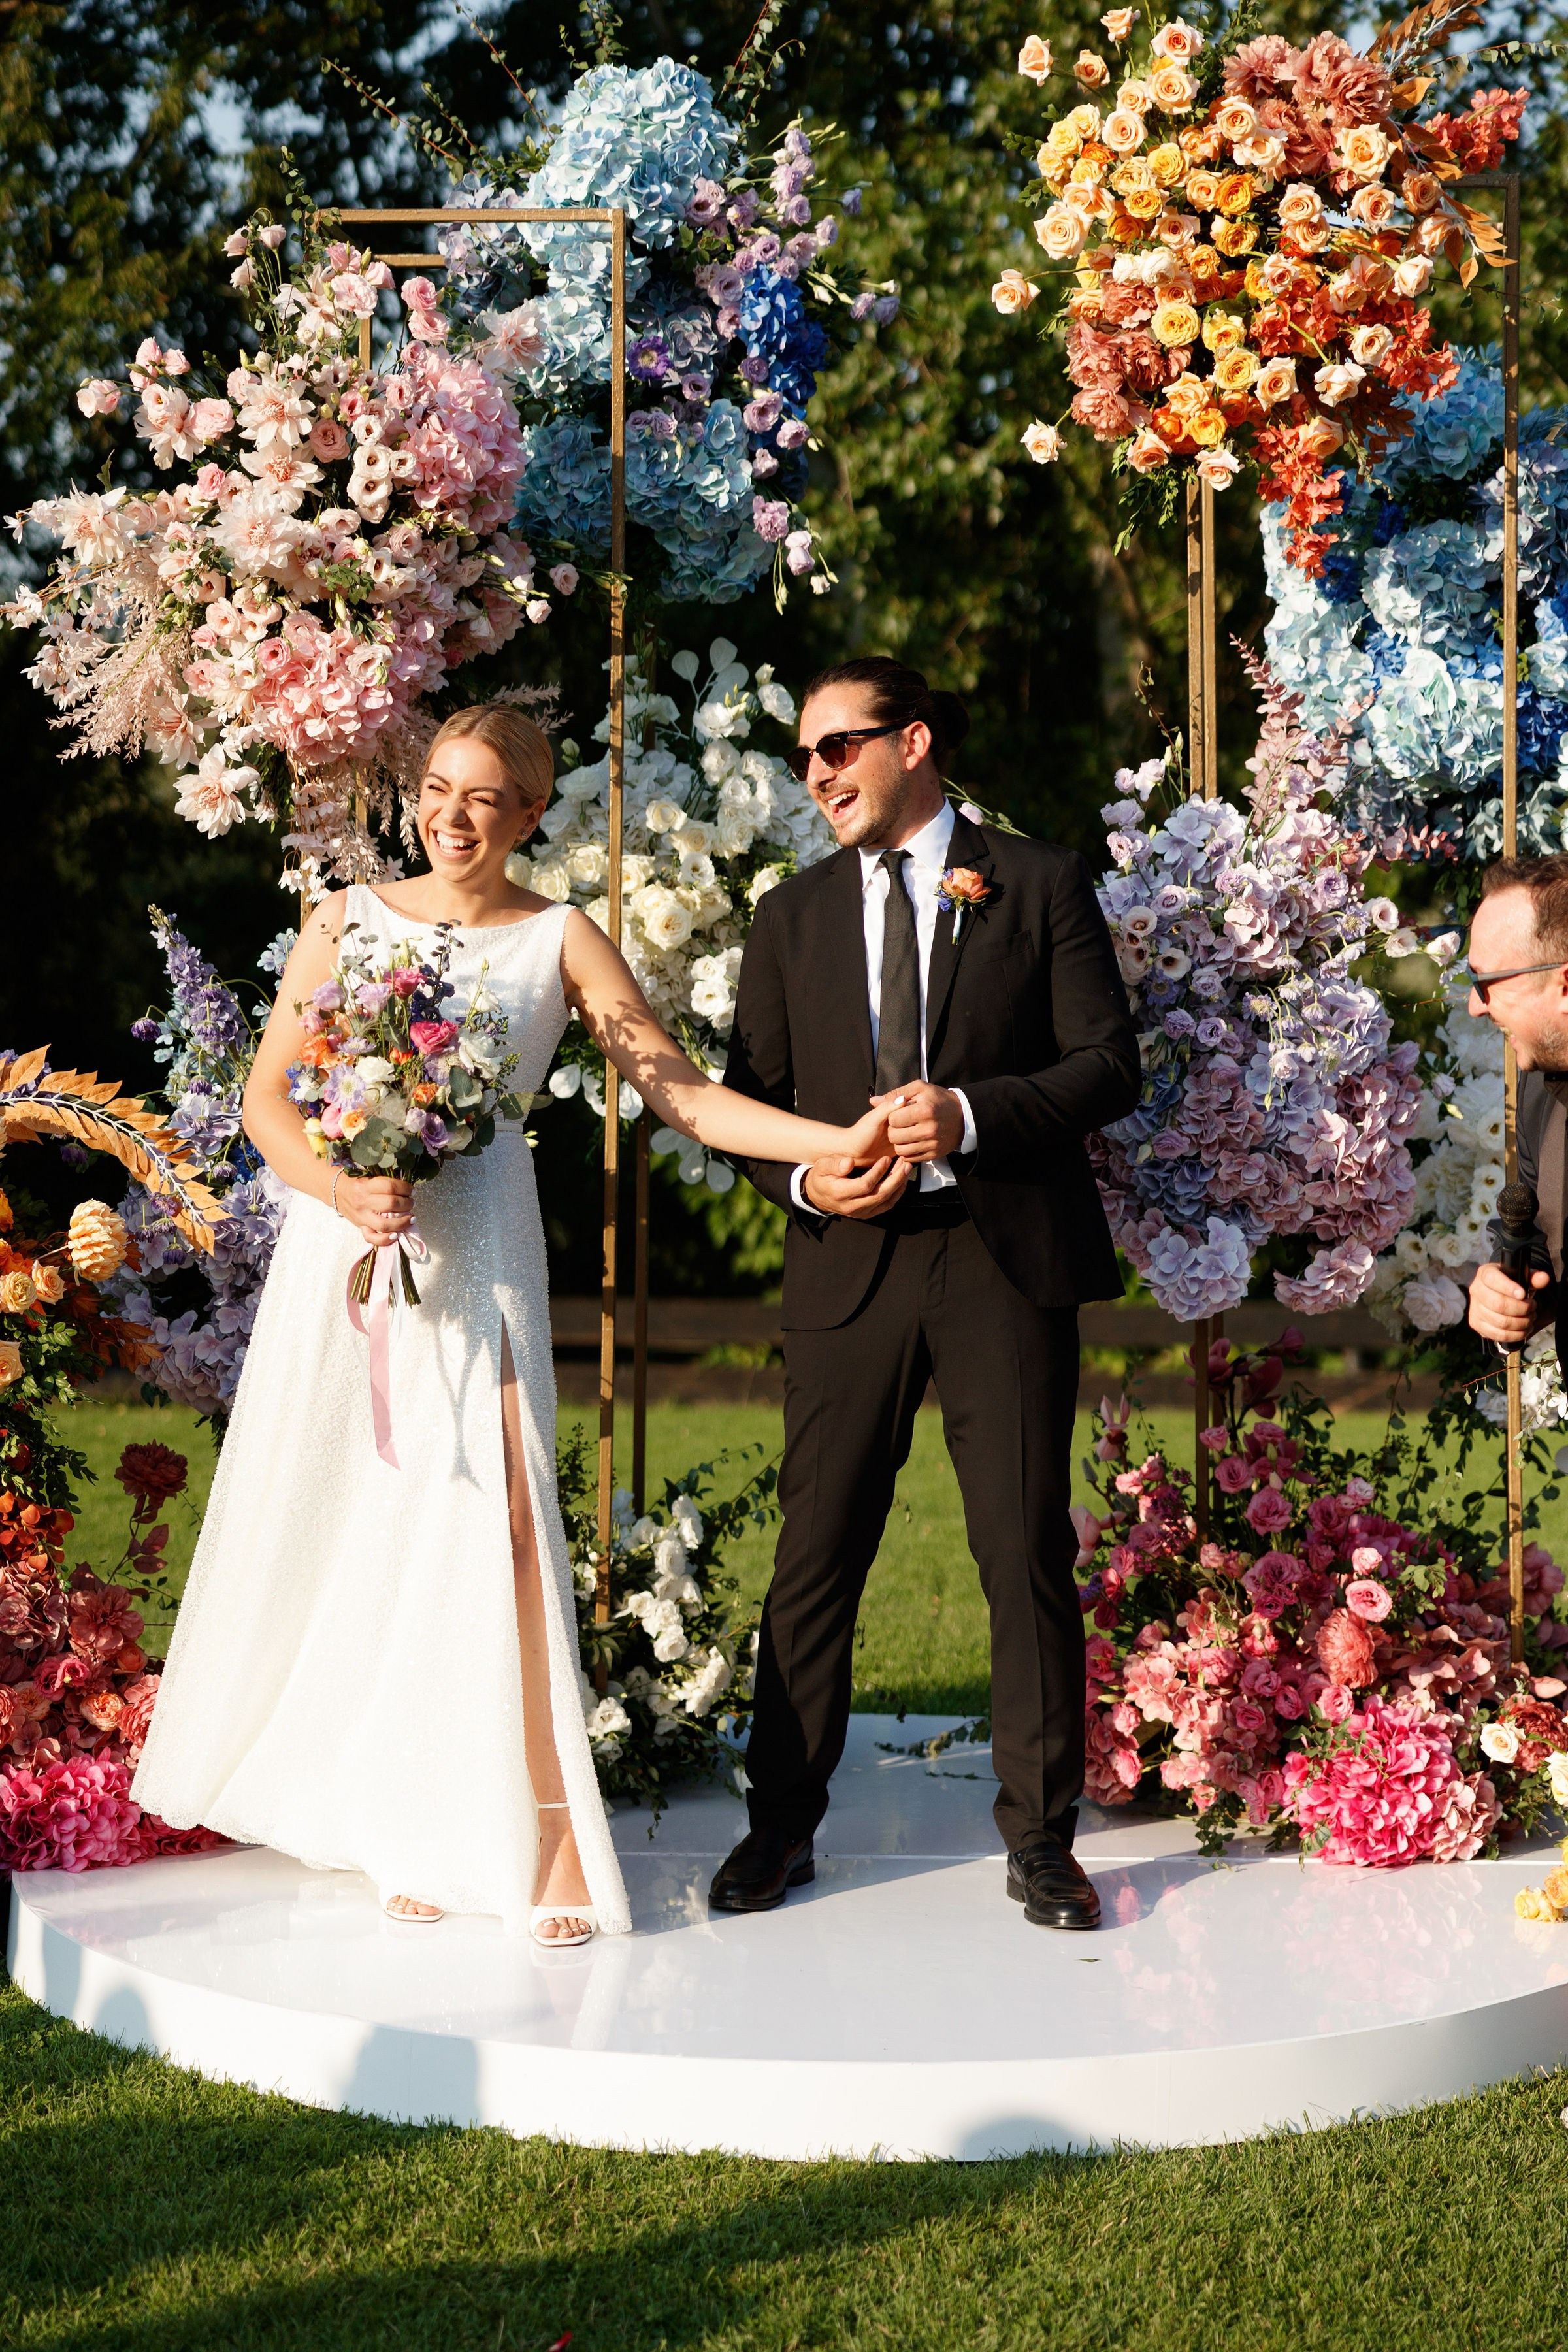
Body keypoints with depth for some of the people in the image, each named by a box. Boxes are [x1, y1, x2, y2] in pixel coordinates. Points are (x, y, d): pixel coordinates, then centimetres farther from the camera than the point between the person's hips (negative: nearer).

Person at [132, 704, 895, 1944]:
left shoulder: (559, 940, 5)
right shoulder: (349, 920, 10)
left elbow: (681, 1092, -1)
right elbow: (267, 1095, 7)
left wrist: (840, 1140, -12)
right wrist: (339, 1187, -13)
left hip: (474, 1260, -2)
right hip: (341, 1252, 2)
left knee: (484, 1522, -12)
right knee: (339, 1530, 2)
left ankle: (535, 1846, -8)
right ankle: (404, 1829, 13)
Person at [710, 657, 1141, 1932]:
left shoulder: (1041, 883, 4)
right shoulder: (792, 916, 14)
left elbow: (1109, 1063, -1)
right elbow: (750, 1100, 13)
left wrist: (974, 1113, -17)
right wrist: (804, 1180, -8)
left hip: (1006, 1260, -2)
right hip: (849, 1265, 2)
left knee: (1028, 1551, 1)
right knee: (816, 1556, 4)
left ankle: (1040, 1838, 13)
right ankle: (781, 1826, 16)